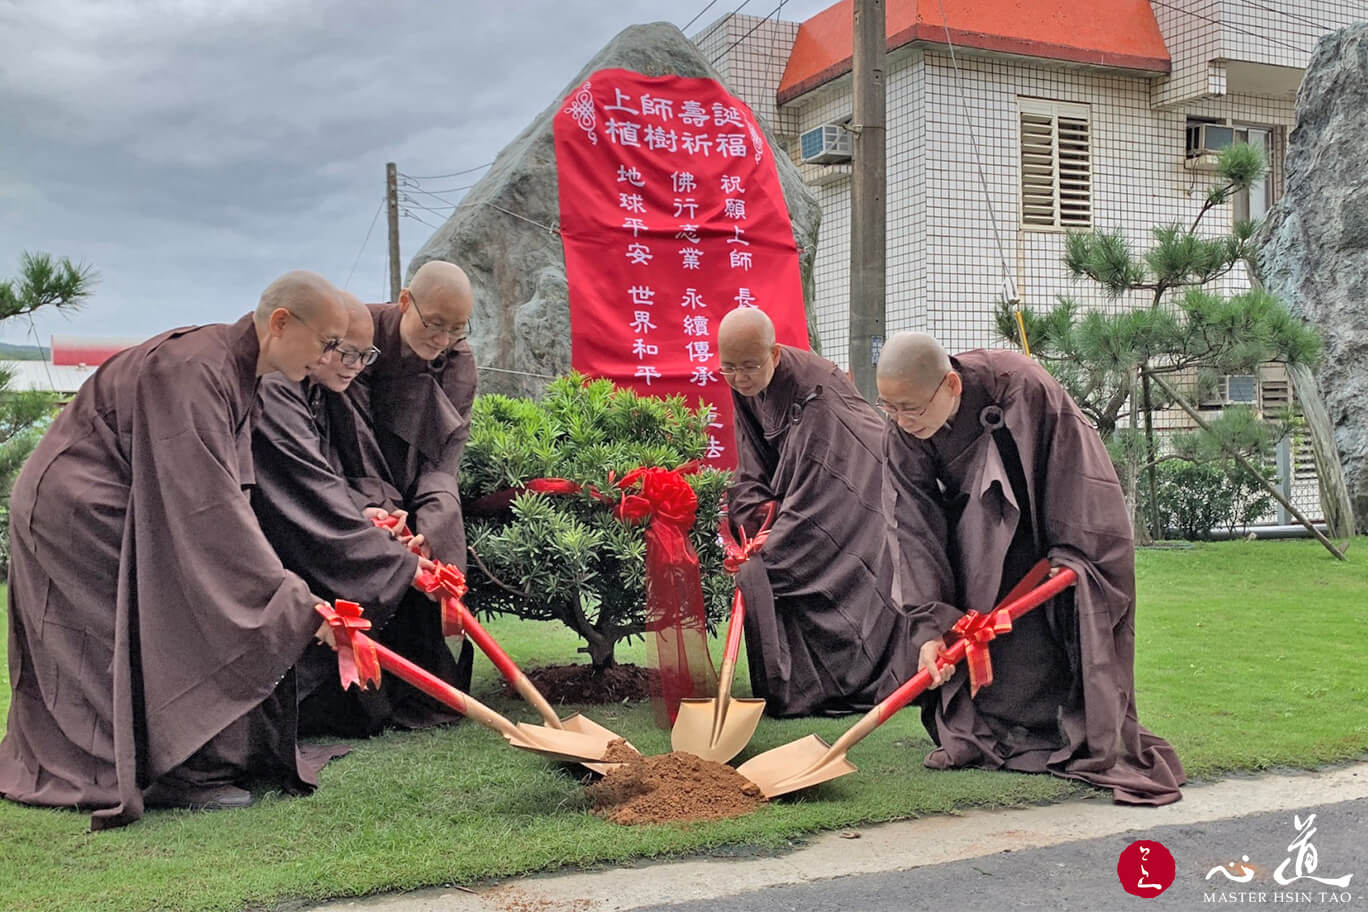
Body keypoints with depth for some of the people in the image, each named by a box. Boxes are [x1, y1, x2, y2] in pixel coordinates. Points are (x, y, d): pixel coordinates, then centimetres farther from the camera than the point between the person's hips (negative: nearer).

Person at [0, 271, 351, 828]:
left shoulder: (235, 372, 5)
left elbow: (221, 498, 7)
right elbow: (209, 505, -33)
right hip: (76, 511, -10)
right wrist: (293, 599, -31)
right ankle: (175, 772, -1)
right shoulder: (193, 369, -28)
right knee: (178, 627, -11)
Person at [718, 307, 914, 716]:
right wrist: (754, 513, -18)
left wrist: (762, 557, -36)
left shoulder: (813, 388, -33)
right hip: (803, 489, 8)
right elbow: (753, 468, -1)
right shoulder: (745, 388, -8)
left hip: (853, 495, -8)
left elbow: (810, 488, -35)